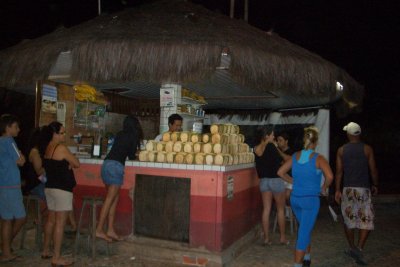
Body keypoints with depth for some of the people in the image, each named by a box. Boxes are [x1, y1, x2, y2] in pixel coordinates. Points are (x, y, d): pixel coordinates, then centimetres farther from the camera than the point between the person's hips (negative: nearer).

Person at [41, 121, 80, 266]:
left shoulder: (48, 148, 10)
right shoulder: (61, 148, -16)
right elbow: (77, 163, -10)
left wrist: (67, 162, 2)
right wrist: (70, 160, 9)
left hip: (50, 188, 9)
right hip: (62, 189, -9)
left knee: (51, 219, 18)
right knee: (60, 223, -5)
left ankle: (46, 251, 29)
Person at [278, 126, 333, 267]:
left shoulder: (295, 156, 2)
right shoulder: (318, 158, -11)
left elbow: (281, 172, 7)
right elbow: (329, 176, -24)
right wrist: (323, 188, -6)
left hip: (295, 198, 5)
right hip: (310, 199, -5)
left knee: (305, 228, 24)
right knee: (304, 232, 1)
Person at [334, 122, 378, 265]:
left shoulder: (341, 150, 1)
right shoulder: (367, 149, -2)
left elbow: (339, 171, -1)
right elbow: (373, 170, 0)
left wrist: (337, 190, 2)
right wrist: (375, 185, 15)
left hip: (347, 189, 2)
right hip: (363, 189, -2)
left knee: (348, 219, 14)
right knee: (366, 220, 2)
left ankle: (352, 248, 23)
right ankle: (359, 249, -12)